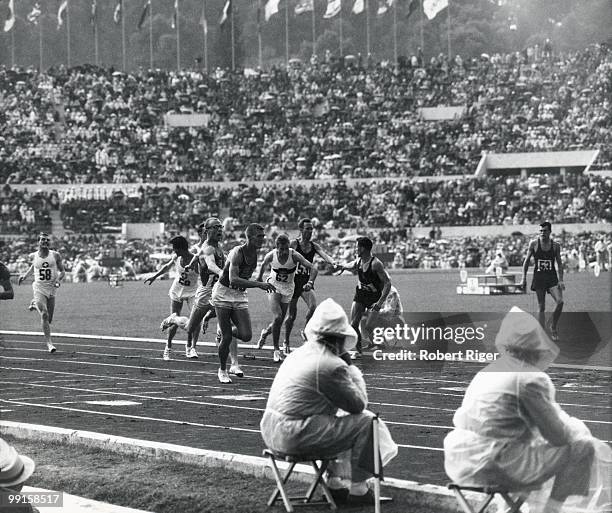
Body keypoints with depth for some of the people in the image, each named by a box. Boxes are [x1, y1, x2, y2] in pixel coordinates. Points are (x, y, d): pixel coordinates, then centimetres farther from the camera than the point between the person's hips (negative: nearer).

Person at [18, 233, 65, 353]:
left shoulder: (55, 255, -2)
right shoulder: (33, 256, 1)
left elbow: (62, 271, 4)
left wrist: (58, 279, -15)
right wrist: (25, 275, 15)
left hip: (51, 289, 2)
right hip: (39, 289, -2)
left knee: (49, 319, 9)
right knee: (44, 315, -20)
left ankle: (35, 305, 38)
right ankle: (49, 343, -16)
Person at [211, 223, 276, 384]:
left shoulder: (254, 254, 2)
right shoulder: (237, 253, -21)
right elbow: (233, 280, -33)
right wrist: (259, 284, -37)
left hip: (240, 295, 6)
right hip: (223, 292, -6)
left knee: (246, 335, -8)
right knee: (227, 337, -5)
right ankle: (222, 370, 15)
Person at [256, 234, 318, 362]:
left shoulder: (294, 255, -24)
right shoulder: (271, 256, -19)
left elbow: (313, 268, -29)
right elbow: (264, 265, 6)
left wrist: (310, 282, -46)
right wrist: (260, 277, 21)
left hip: (288, 288, 2)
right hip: (273, 286, -2)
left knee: (280, 320, 7)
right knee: (278, 317, -19)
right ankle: (276, 349, -9)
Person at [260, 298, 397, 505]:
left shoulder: (300, 353, 14)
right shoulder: (332, 365, -16)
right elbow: (358, 405, -6)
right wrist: (353, 370, 4)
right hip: (296, 437, -10)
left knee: (339, 418, 30)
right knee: (366, 424, -3)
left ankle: (336, 484, 31)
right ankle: (357, 489, 5)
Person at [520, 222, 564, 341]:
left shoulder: (555, 245, 2)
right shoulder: (534, 244, -1)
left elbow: (559, 264, 6)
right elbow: (526, 261, 6)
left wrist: (561, 280, -2)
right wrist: (524, 278, 1)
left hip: (552, 277, 1)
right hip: (538, 277, -1)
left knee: (560, 301, -17)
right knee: (541, 307, 1)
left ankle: (553, 326, 4)